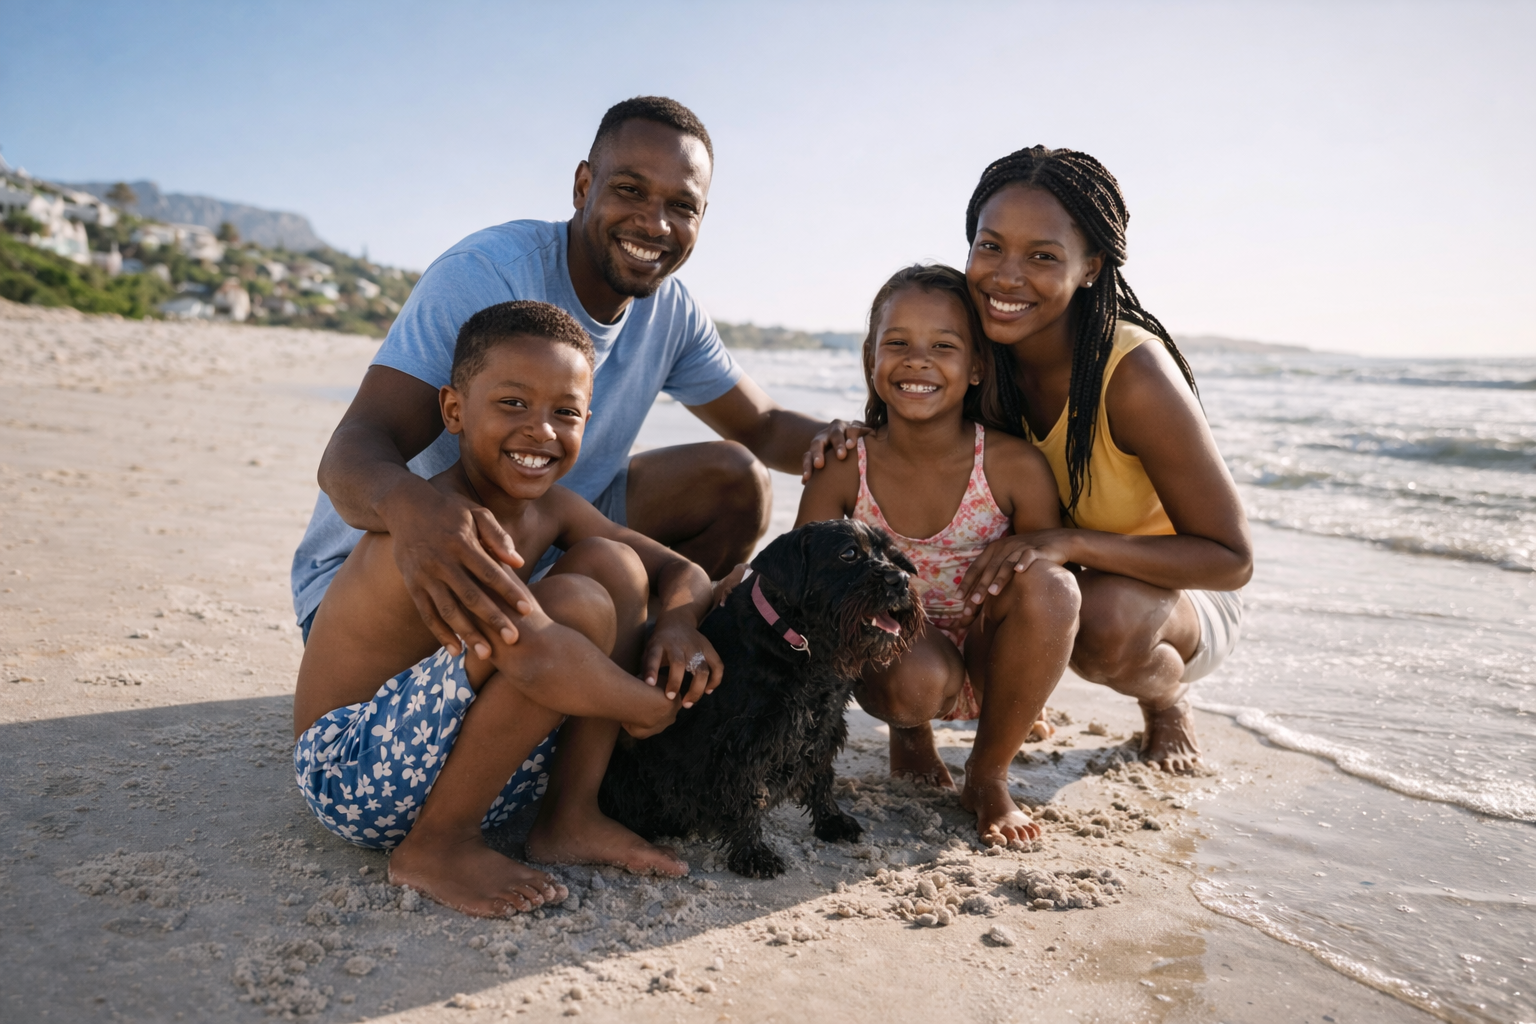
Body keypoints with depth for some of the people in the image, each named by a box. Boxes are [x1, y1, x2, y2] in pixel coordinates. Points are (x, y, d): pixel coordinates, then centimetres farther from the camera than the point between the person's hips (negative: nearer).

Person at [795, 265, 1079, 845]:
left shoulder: (1016, 468, -17)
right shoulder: (842, 471, -13)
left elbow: (1049, 597, -6)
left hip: (991, 665, 1)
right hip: (897, 660, 0)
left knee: (1048, 583, -31)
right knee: (915, 683, -37)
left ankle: (988, 776, -7)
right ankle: (910, 729, 8)